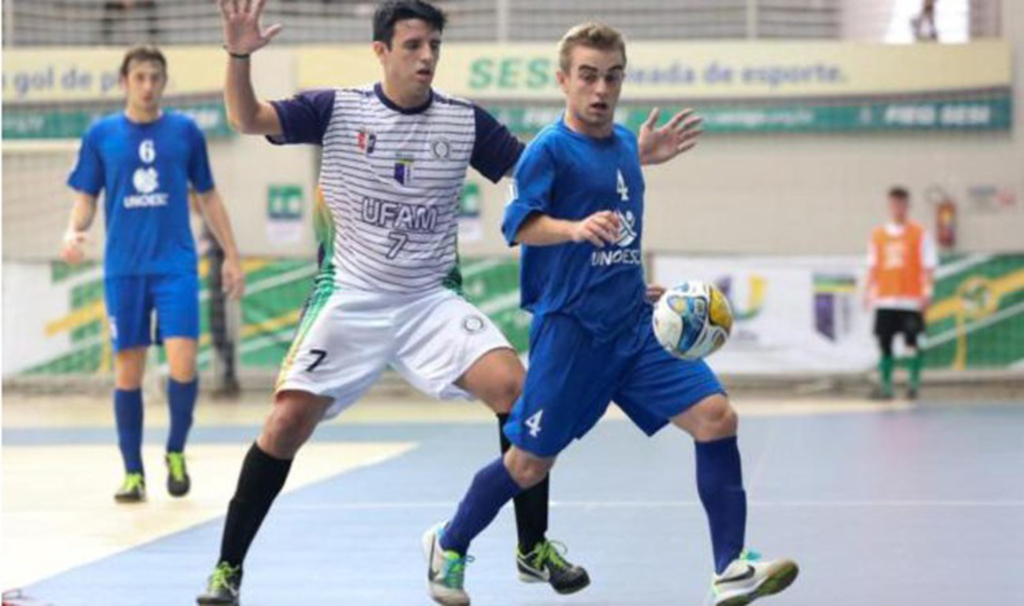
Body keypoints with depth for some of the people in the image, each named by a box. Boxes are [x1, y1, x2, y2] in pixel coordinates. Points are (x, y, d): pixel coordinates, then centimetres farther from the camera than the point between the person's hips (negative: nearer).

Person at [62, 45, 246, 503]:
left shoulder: (185, 132, 5)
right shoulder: (101, 135, 5)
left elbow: (207, 197, 13)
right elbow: (86, 198, 8)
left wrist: (231, 255, 11)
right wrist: (75, 231, -13)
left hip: (176, 264, 0)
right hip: (123, 269, 0)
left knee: (182, 364, -12)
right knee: (128, 370, 1)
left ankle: (176, 453, 11)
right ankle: (133, 472, 12)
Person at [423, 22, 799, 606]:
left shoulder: (625, 143, 14)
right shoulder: (551, 148, -7)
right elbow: (519, 225, -19)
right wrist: (576, 229, -34)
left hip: (635, 324, 6)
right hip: (570, 324, -6)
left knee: (716, 416, -11)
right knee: (531, 461, 2)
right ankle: (448, 546, 28)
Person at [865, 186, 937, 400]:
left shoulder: (920, 234, 1)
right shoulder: (878, 234, 10)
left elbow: (928, 267, -2)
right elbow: (873, 266, 13)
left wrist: (927, 293, -11)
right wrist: (869, 292, 4)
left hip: (911, 300, -3)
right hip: (885, 300, 3)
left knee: (912, 343, -5)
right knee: (884, 344, 1)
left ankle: (914, 383, 6)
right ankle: (885, 385, 6)